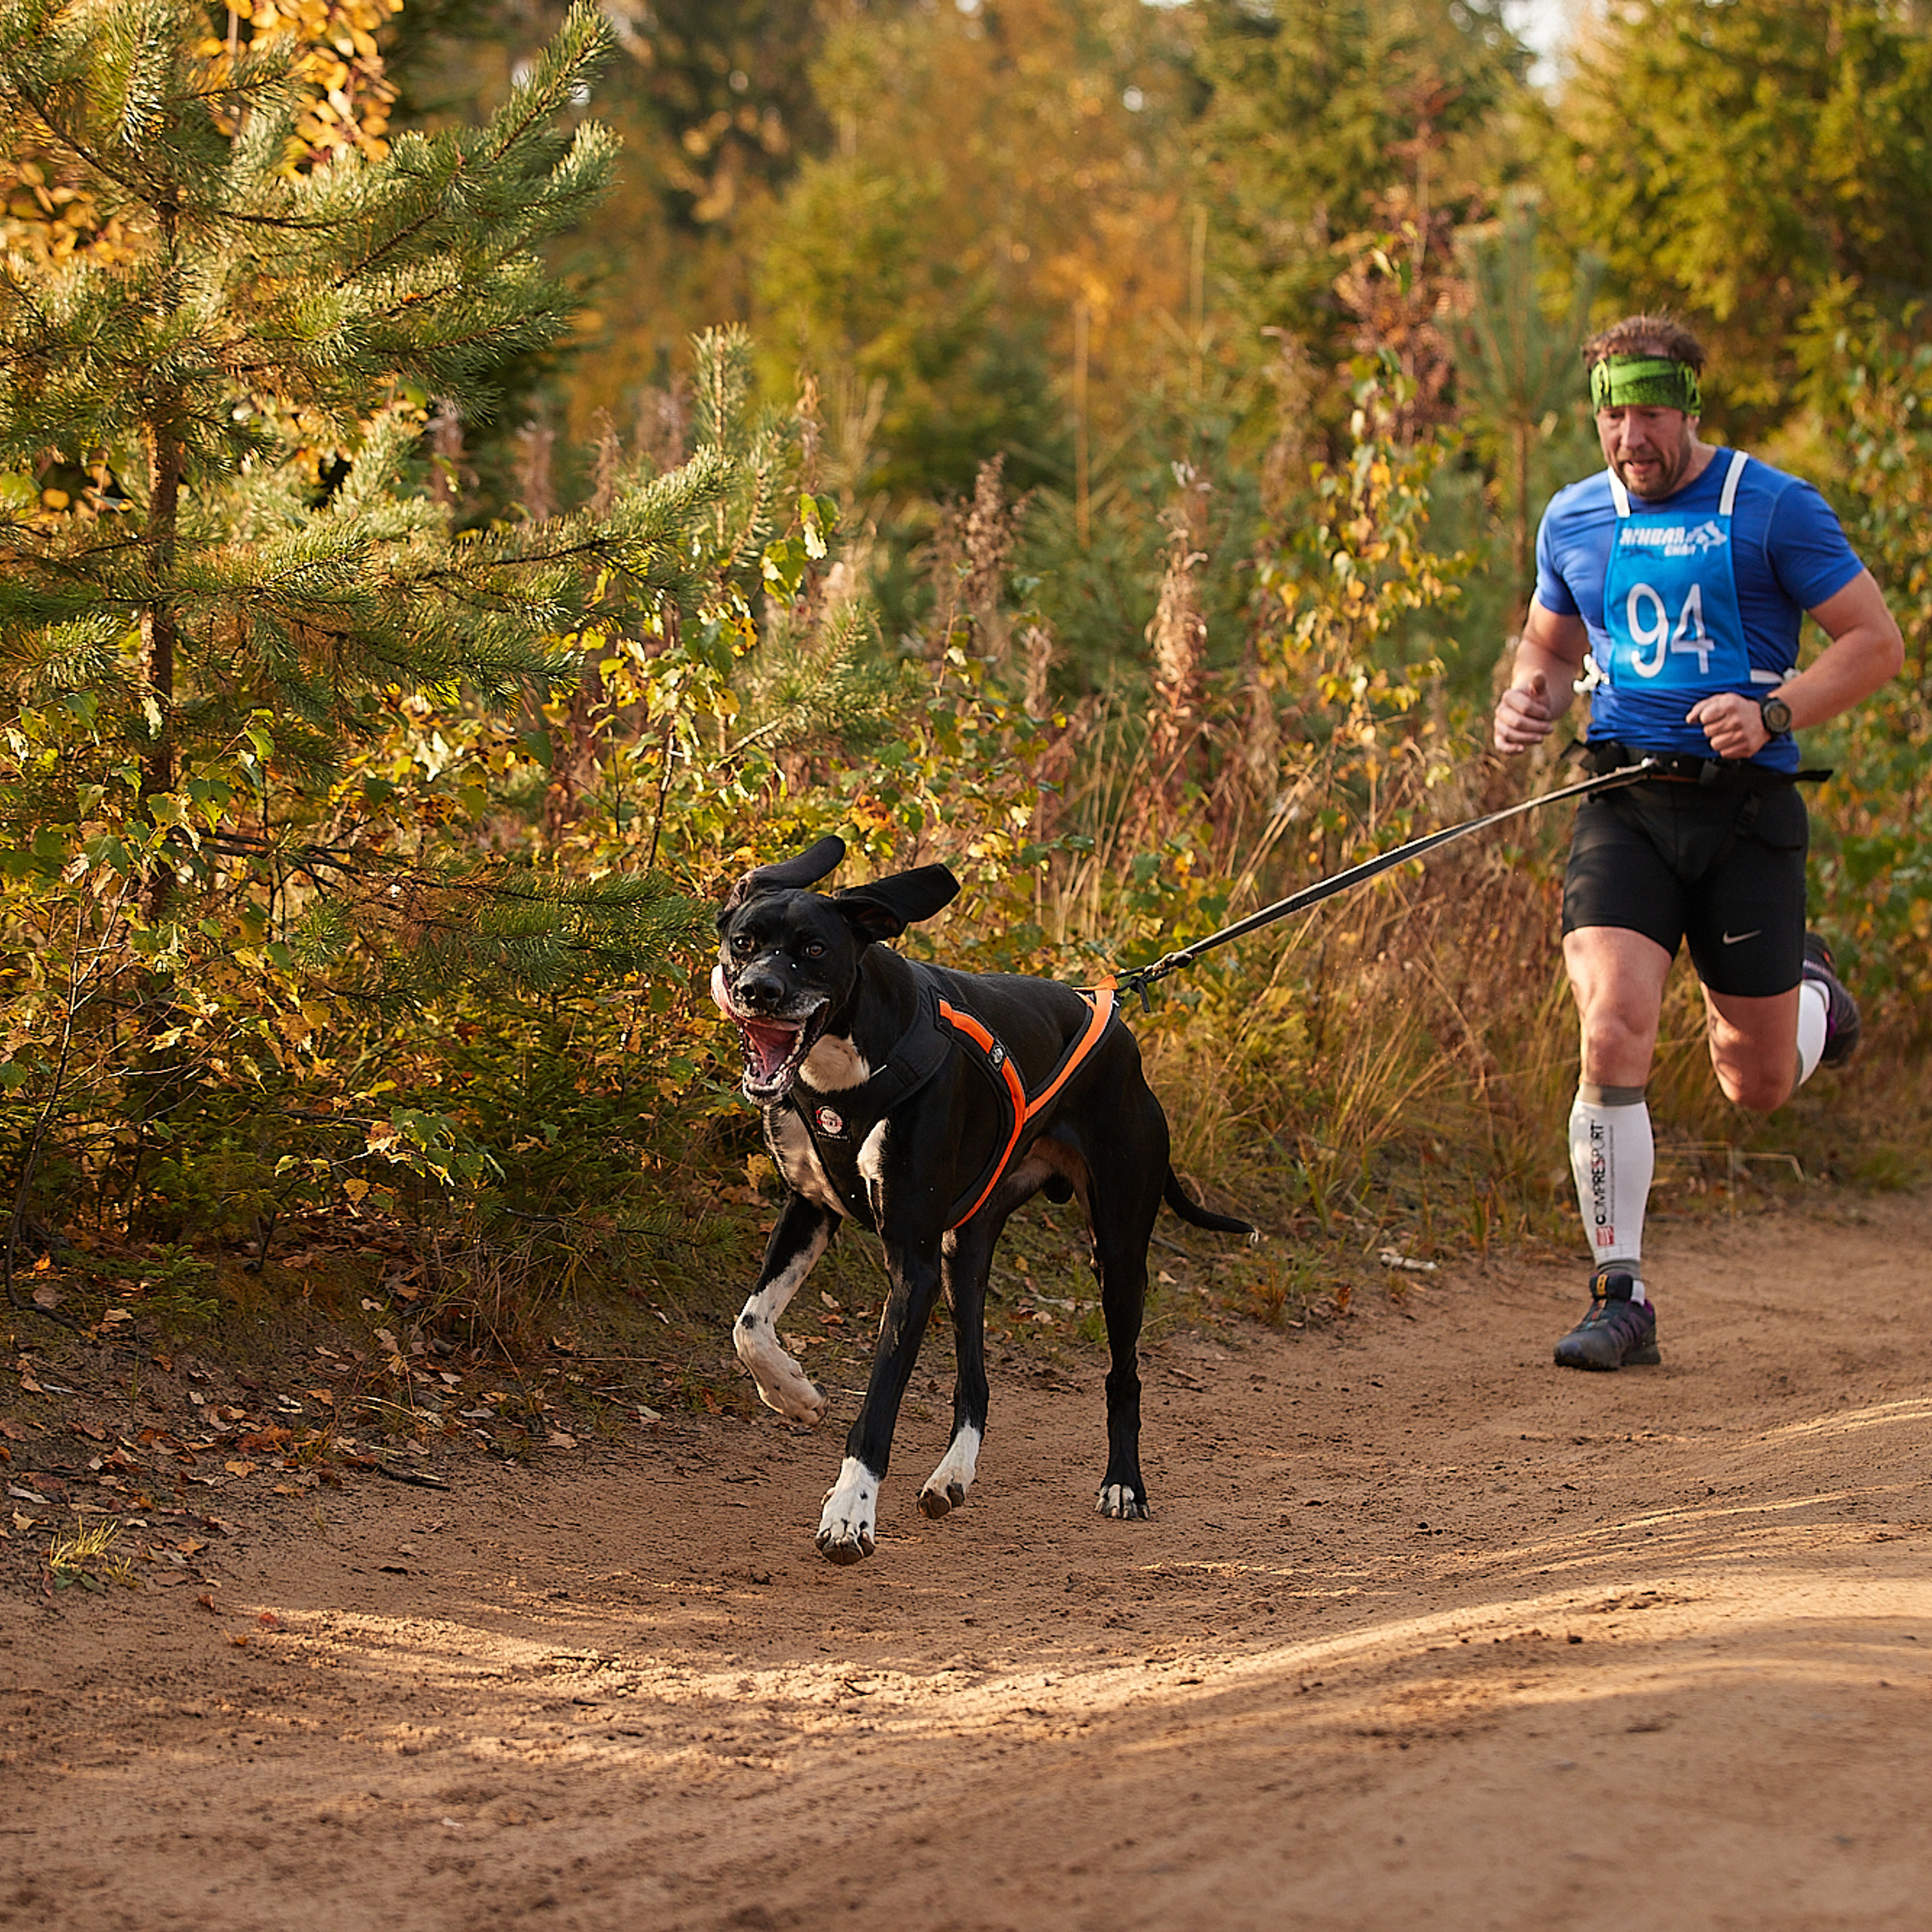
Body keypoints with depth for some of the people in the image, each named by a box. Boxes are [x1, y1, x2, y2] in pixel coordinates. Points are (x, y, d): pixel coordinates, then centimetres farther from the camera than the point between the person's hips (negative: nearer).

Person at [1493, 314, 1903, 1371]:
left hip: (1745, 808, -2)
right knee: (1612, 1035, -18)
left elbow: (1876, 640, -3)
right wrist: (1531, 697, 1)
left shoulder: (1773, 508, -3)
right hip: (1623, 803, 2)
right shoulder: (1573, 521, 9)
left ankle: (1807, 993, 45)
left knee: (1758, 1084, 7)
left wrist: (1773, 712, -18)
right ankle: (1621, 1296, -10)